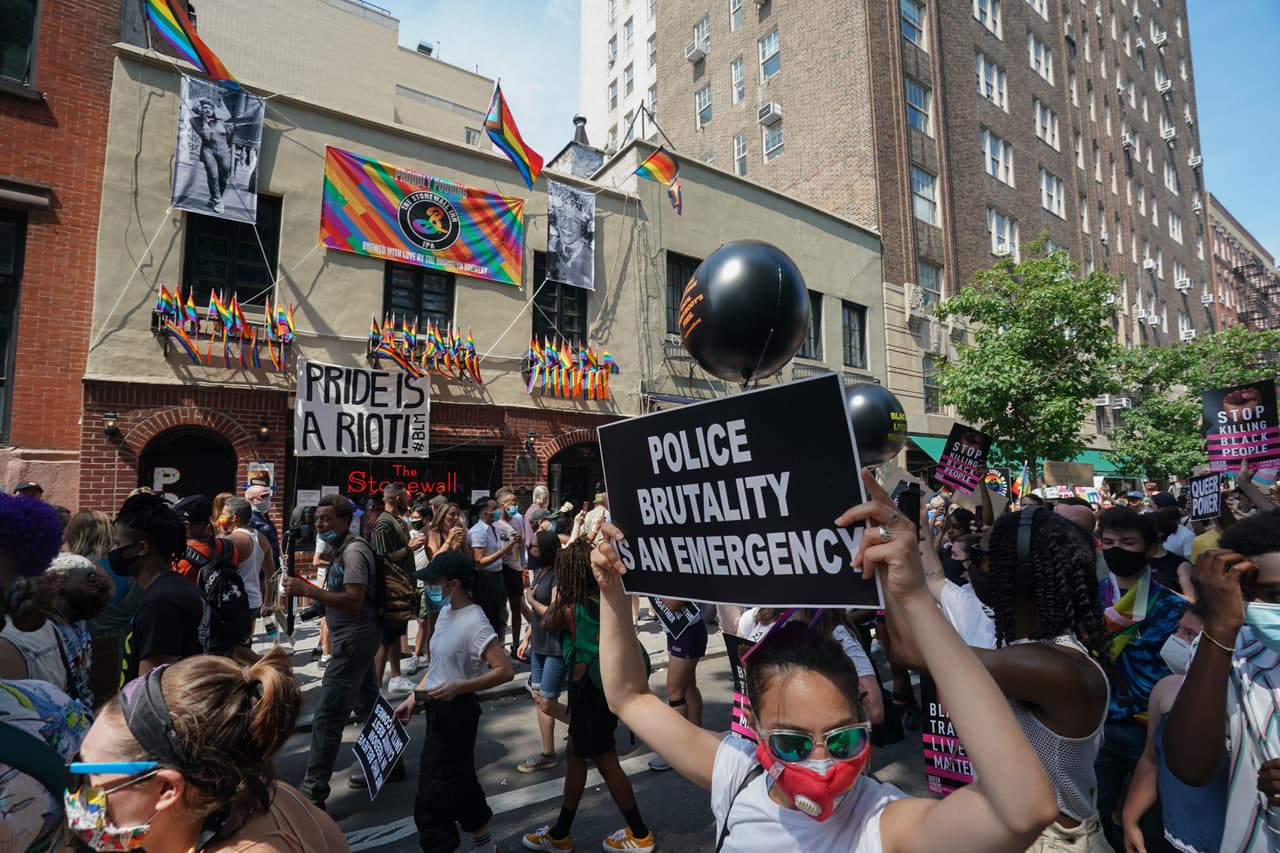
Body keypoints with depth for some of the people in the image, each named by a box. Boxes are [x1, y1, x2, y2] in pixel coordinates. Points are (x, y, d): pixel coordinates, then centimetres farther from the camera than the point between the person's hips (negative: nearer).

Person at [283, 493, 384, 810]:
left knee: (327, 717, -7)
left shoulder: (353, 550, -17)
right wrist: (312, 596, 6)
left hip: (355, 639, -11)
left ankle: (312, 793, -1)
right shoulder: (342, 548, 14)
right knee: (368, 704, 20)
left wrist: (307, 590, -26)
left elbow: (354, 601, -26)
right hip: (355, 639, 11)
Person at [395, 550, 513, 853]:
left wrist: (459, 687, -28)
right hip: (438, 707, 9)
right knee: (458, 780, 22)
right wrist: (413, 697, 11)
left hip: (456, 710, -9)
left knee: (433, 794, 0)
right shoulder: (446, 612, 4)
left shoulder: (475, 623, -23)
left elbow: (505, 670, -25)